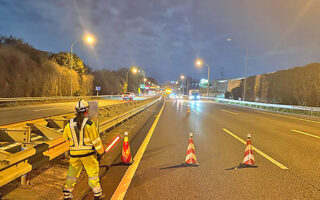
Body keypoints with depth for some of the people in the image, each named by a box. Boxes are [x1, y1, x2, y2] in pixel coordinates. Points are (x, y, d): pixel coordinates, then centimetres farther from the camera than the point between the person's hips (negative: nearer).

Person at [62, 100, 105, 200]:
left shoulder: (69, 124, -4)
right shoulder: (89, 123, -17)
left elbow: (65, 137, 12)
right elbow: (96, 140, -12)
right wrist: (100, 152, 0)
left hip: (74, 154, 3)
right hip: (88, 154, -3)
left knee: (72, 174, 18)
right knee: (93, 173, 12)